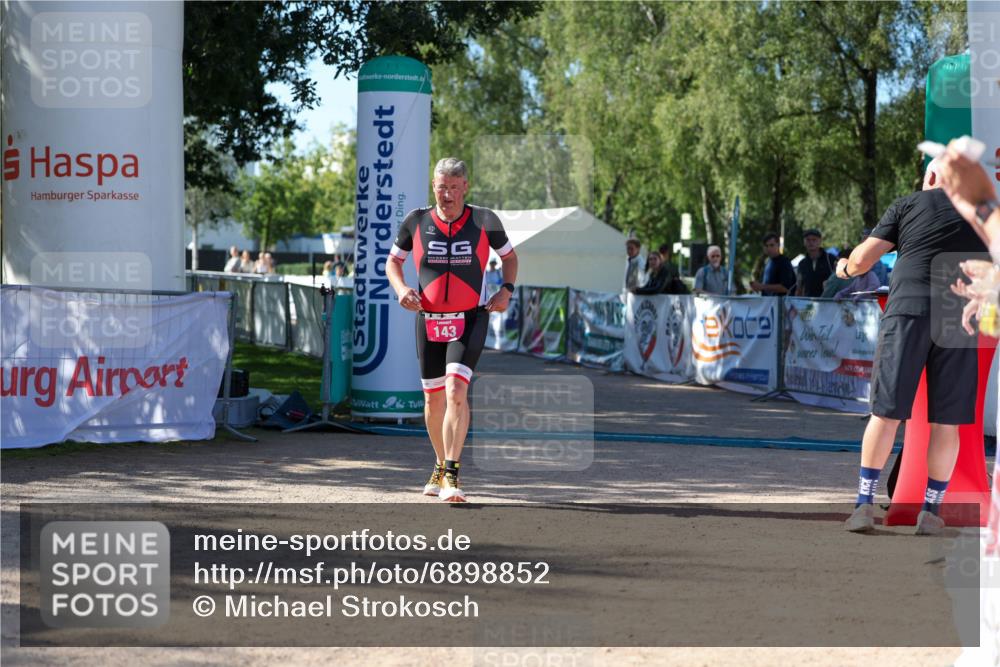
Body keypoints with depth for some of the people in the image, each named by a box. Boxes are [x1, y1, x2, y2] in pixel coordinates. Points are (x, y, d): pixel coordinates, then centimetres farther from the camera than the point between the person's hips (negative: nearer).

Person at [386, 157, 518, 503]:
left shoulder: (484, 221, -5)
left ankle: (451, 475, -20)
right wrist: (401, 288, -9)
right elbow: (393, 260, 11)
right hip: (429, 319, 3)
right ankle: (441, 466, 33)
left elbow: (509, 256, 12)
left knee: (456, 391, -20)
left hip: (470, 319, -3)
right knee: (433, 398, 11)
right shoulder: (416, 221, -3)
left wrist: (506, 290, -5)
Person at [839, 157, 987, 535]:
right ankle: (931, 511, 9)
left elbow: (863, 259, 7)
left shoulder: (908, 204, 12)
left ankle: (865, 503, 0)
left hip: (908, 309, -1)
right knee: (946, 422, 6)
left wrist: (845, 267, 27)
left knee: (886, 413, 2)